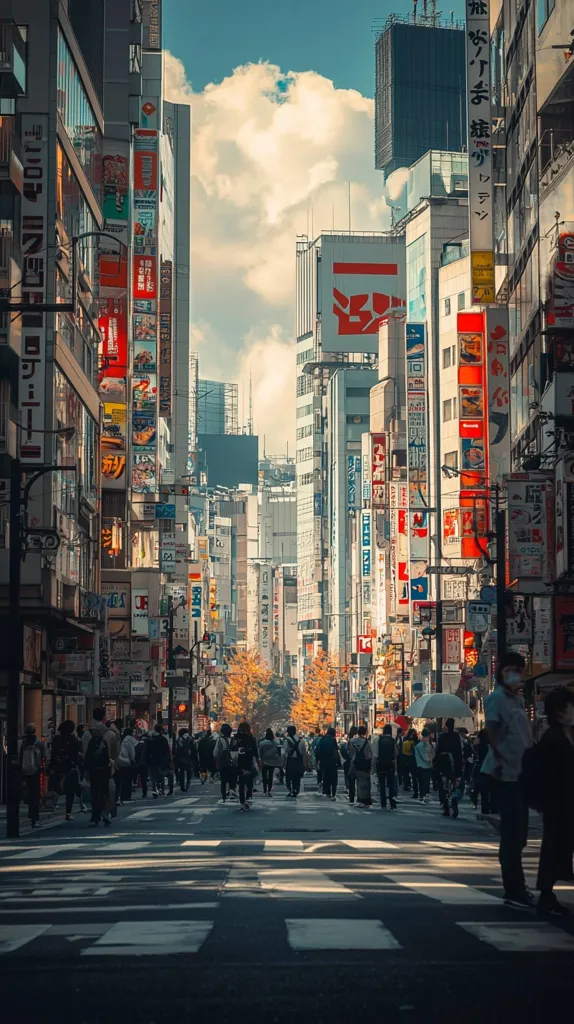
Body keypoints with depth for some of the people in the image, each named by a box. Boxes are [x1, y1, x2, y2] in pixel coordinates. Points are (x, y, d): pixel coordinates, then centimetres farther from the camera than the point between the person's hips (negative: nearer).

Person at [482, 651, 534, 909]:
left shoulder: (518, 700, 17)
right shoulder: (496, 698, -9)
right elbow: (491, 732, -15)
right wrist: (500, 759, -21)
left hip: (522, 772, 9)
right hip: (506, 773, -9)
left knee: (518, 833, 15)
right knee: (512, 833, -8)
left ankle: (516, 888, 23)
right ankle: (514, 891, -4)